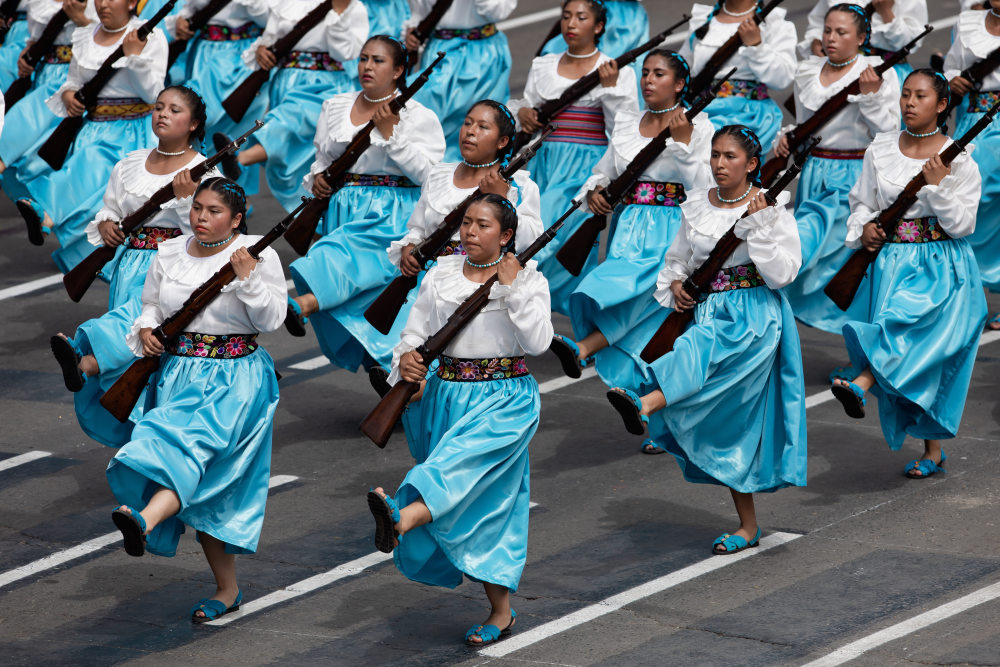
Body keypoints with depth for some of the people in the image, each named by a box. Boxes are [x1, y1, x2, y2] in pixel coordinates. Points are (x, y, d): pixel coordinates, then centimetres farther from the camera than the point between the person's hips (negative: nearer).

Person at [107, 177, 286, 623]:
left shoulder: (258, 256, -4)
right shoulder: (170, 255, 9)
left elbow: (271, 321, -8)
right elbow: (151, 306, 20)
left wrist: (247, 279, -21)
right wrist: (146, 330, -1)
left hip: (235, 379, -5)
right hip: (178, 373, 5)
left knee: (194, 443, -30)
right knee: (202, 485, 2)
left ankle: (145, 520, -56)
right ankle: (227, 590, 11)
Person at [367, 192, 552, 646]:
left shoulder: (527, 279, -1)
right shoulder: (442, 275, 10)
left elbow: (538, 342, -13)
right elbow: (415, 331, 9)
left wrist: (512, 287, -17)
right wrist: (406, 359, -13)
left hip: (504, 399, -4)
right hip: (448, 396, 5)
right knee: (472, 501, 3)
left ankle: (402, 519, -57)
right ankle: (500, 613, 11)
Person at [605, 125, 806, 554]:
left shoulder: (771, 209, -4)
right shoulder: (697, 208, 11)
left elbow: (780, 274, -12)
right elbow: (677, 259, 24)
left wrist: (759, 224, -19)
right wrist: (675, 286, 3)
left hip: (755, 316, -6)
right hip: (709, 314, 6)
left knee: (705, 353, -37)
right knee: (727, 420, 3)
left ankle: (645, 406, -64)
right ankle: (748, 526, 10)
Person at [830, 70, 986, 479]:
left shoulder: (958, 160, -4)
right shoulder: (881, 151, 8)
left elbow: (963, 225, -7)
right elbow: (862, 202, 17)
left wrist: (939, 185, -19)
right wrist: (864, 228, -4)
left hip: (941, 266, -3)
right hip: (892, 261, 3)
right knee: (916, 357, -1)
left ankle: (861, 385, -46)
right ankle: (932, 450, 7)